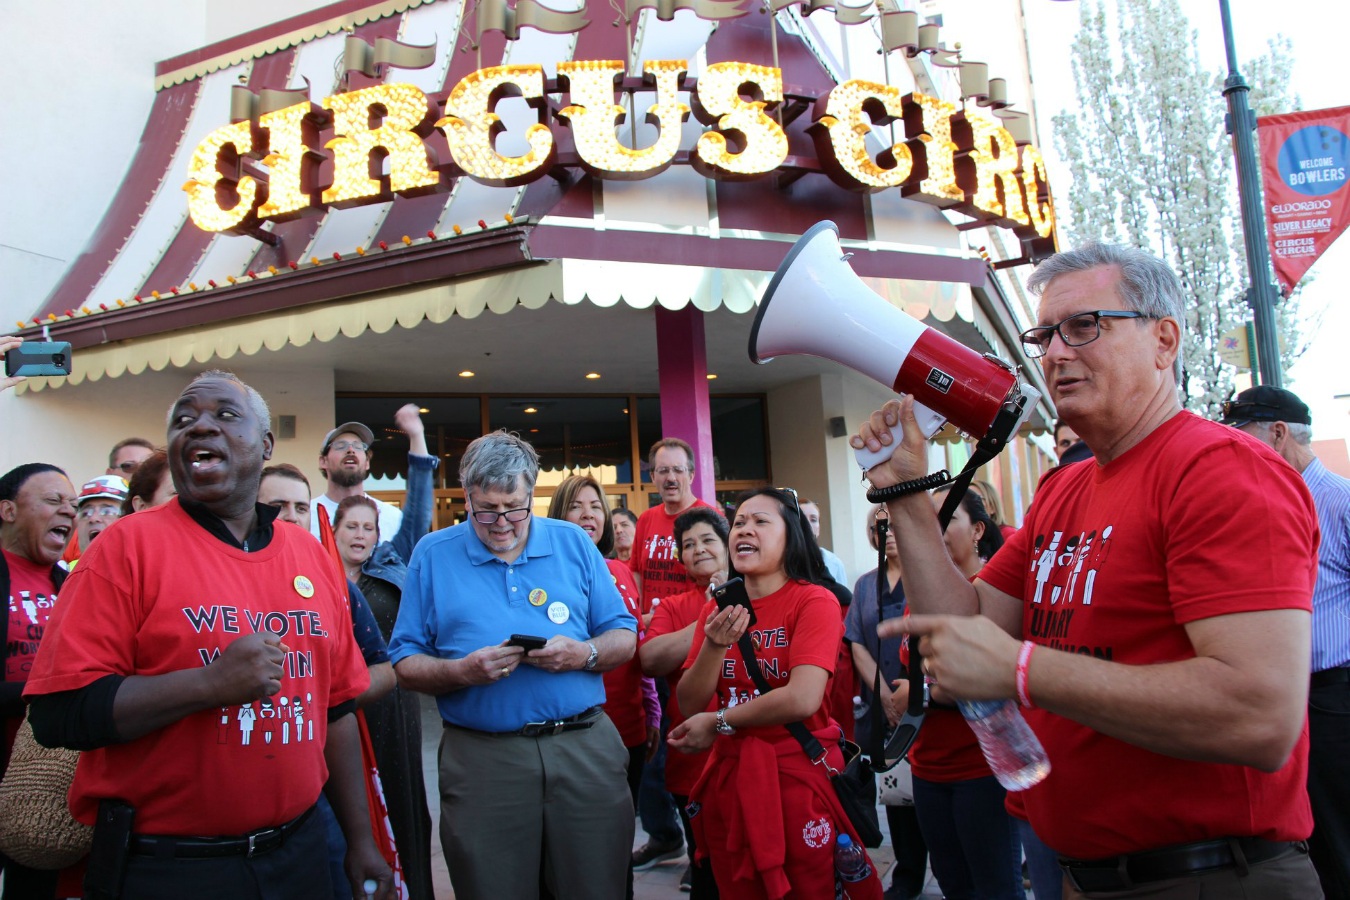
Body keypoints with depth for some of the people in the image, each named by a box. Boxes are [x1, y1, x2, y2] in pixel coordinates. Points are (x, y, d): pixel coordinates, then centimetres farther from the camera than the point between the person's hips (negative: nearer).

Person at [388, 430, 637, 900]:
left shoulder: (573, 543, 8)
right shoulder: (433, 554, 5)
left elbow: (624, 638, 8)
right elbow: (405, 663, 3)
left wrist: (584, 653, -13)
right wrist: (461, 671, -16)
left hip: (586, 749, 1)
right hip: (482, 754, -1)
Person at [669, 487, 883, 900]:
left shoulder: (816, 602, -10)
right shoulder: (717, 610, 6)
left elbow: (803, 699, -21)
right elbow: (689, 706, 1)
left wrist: (718, 723, -9)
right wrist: (714, 646, -18)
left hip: (799, 777, -5)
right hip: (730, 780, 5)